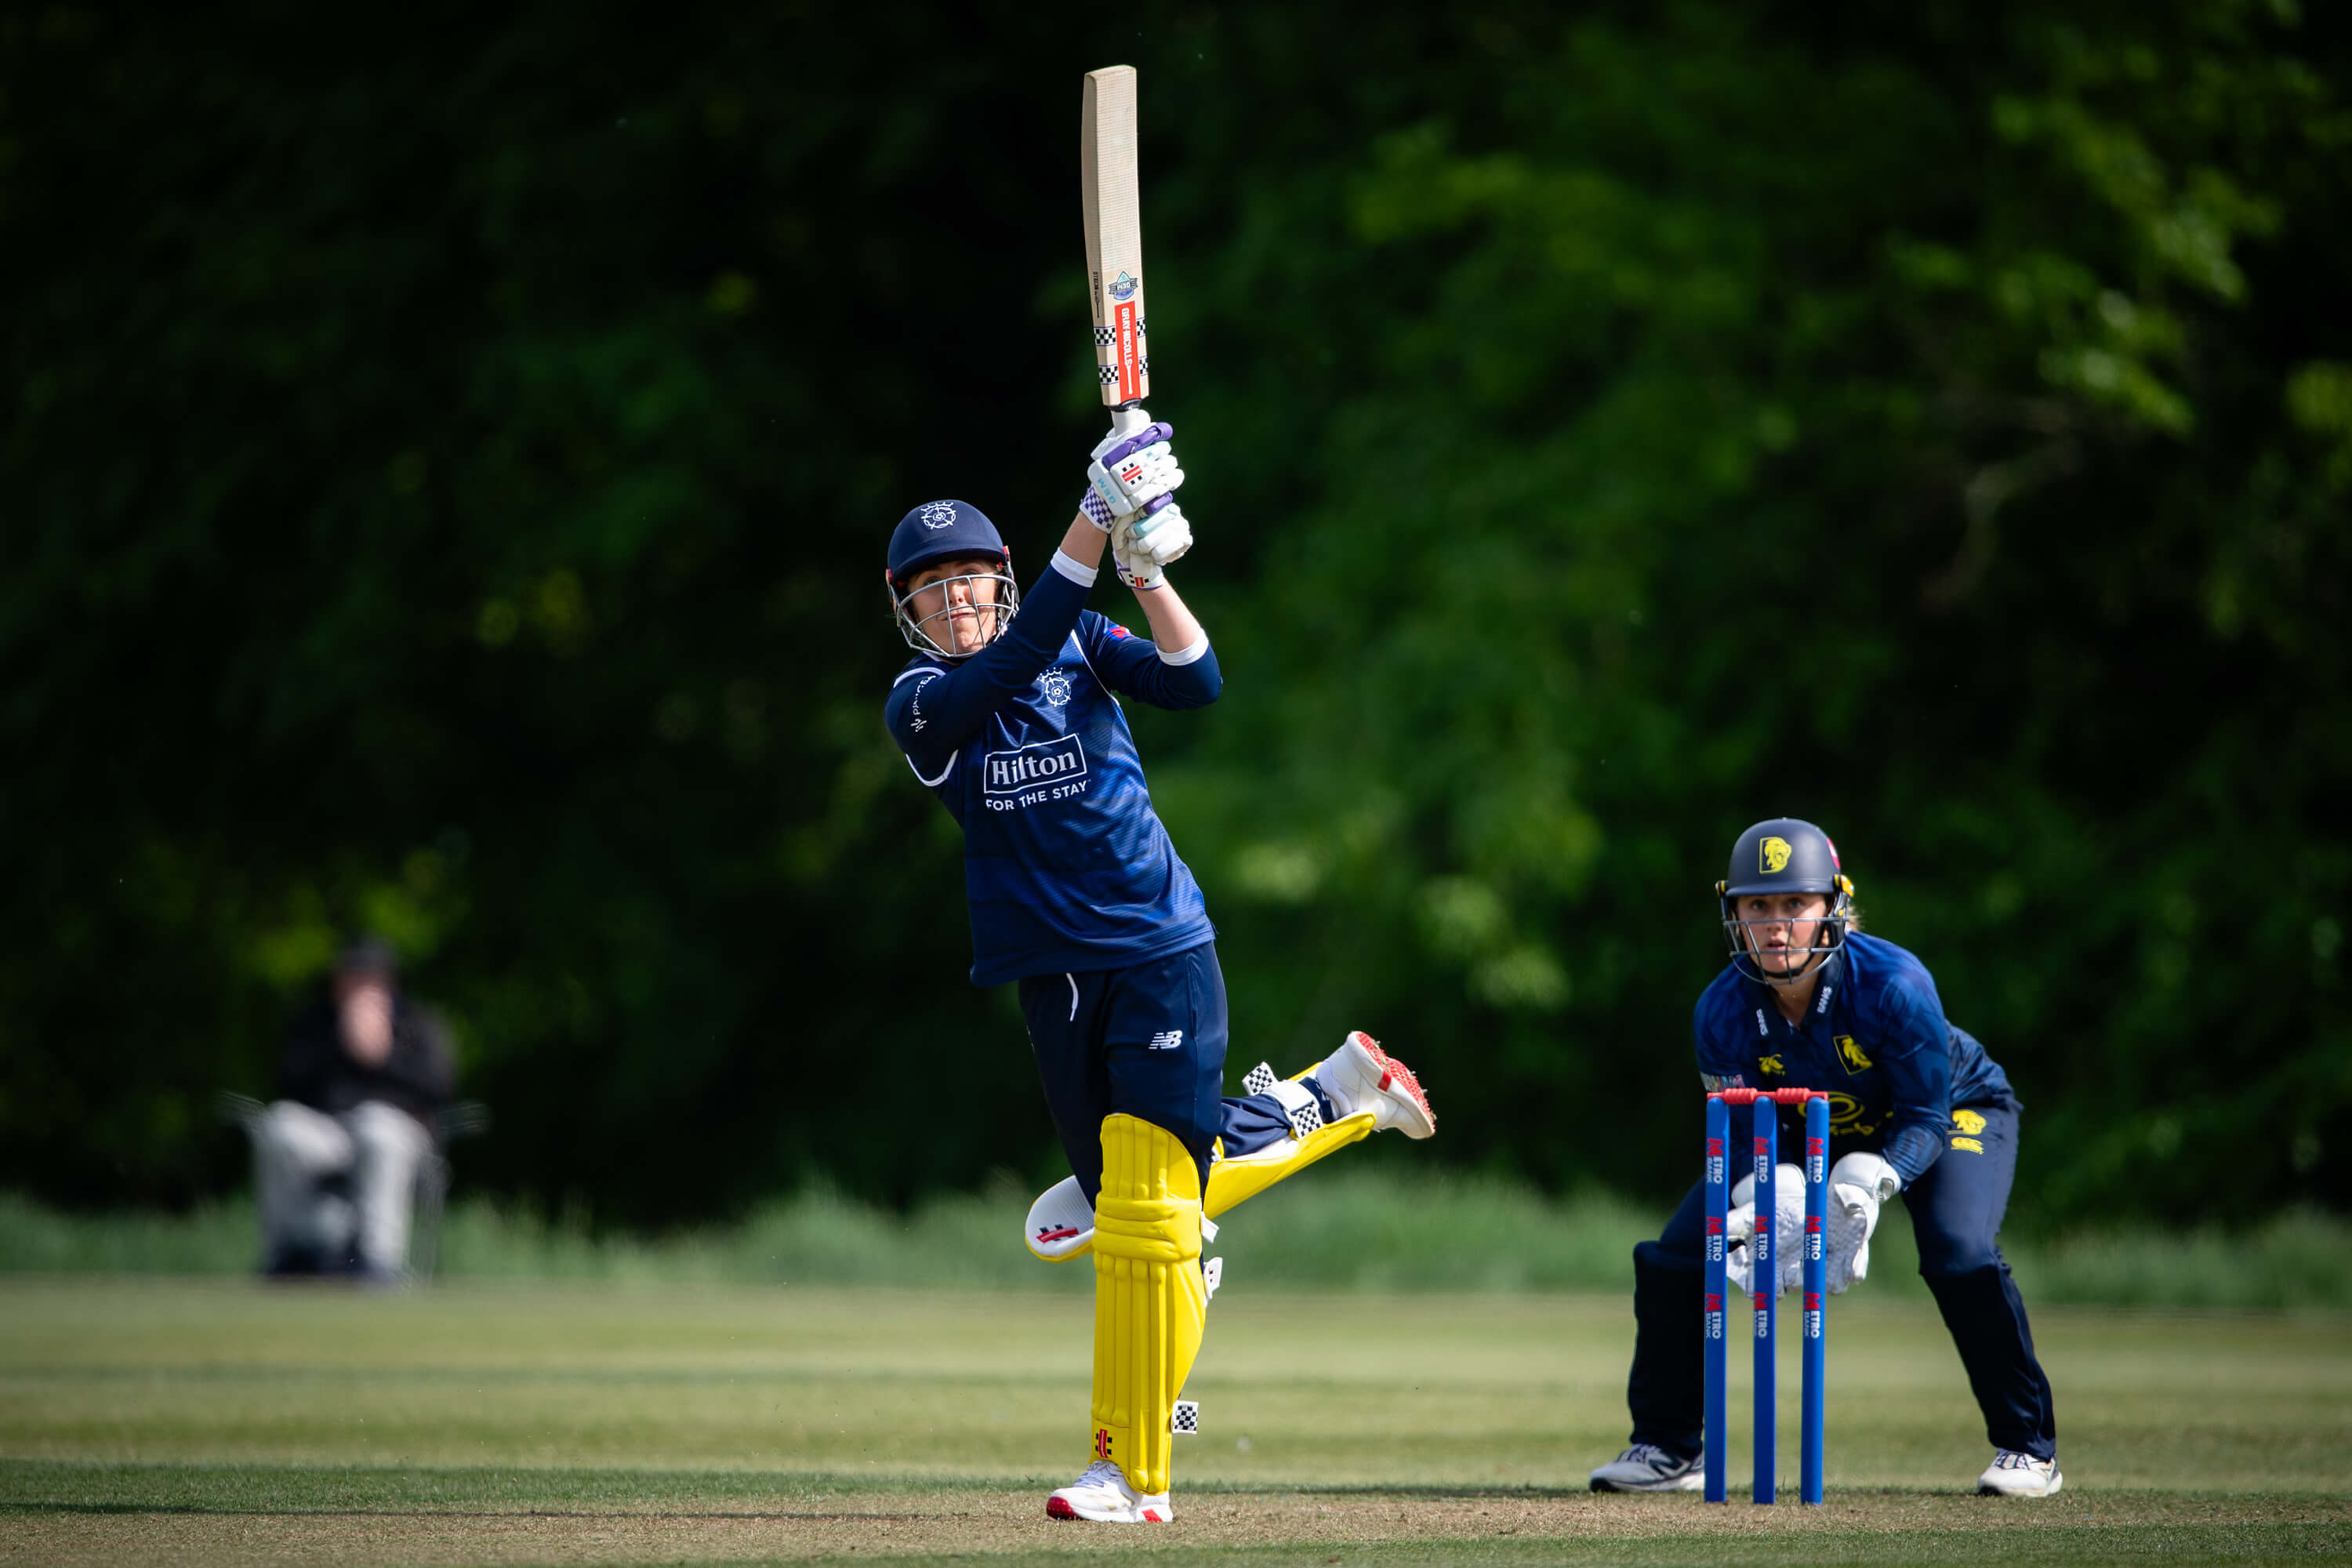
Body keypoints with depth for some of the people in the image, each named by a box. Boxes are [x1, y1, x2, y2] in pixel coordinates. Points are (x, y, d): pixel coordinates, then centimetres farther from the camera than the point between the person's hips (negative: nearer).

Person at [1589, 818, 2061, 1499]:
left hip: (1955, 1111, -4)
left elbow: (1926, 1119, -29)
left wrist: (1866, 1183, -48)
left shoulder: (1893, 985, -36)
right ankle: (1666, 1447, 12)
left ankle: (2027, 1447, -11)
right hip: (1808, 1133, 4)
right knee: (1674, 1257, -8)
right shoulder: (1722, 1014, -25)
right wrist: (1784, 1206, -37)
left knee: (1959, 1257, -31)